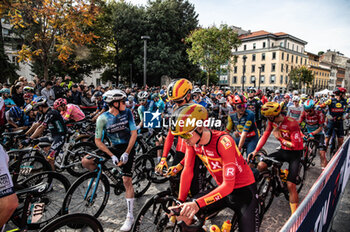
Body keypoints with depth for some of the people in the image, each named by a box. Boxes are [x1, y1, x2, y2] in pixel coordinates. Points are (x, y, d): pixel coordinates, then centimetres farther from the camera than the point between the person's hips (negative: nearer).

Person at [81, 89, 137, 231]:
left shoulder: (127, 112, -9)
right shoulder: (103, 118, -11)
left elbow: (134, 133, -8)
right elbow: (98, 141, -8)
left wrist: (126, 153, -15)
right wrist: (112, 156, -16)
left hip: (128, 148, -1)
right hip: (114, 148, 2)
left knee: (127, 180, -9)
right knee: (86, 161, -13)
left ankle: (130, 217, 5)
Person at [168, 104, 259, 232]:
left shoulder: (223, 142, -31)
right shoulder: (191, 141, -12)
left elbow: (228, 185, -30)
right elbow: (187, 172, -7)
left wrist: (197, 203, -38)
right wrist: (180, 201, -10)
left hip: (243, 190, -4)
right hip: (222, 188, 5)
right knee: (186, 213, -6)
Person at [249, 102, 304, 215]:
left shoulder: (292, 124, -27)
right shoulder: (272, 121, -9)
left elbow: (295, 145, -25)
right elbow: (265, 135, -5)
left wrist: (279, 137, -20)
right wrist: (255, 151, -13)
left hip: (295, 153, -6)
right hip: (283, 150, 6)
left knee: (290, 185, -14)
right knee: (261, 166, -10)